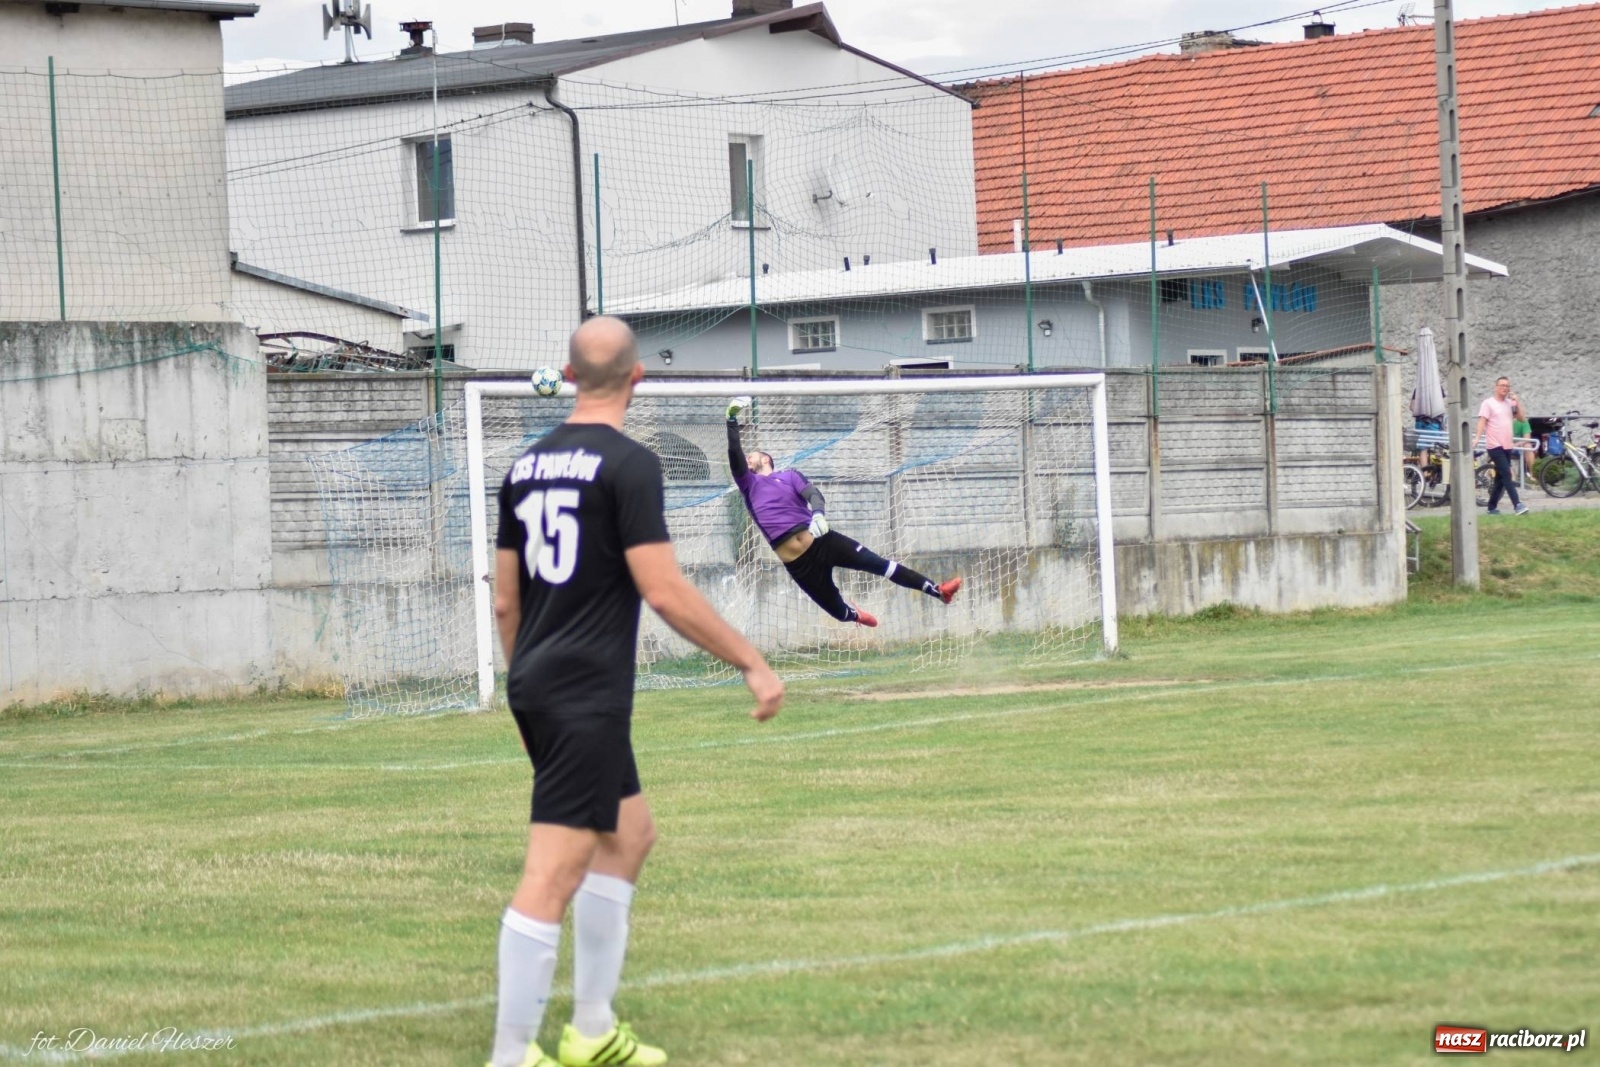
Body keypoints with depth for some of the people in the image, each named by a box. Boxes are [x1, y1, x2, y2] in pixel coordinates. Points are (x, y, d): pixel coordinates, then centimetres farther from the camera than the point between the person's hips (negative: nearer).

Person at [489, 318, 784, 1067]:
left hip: (537, 688, 9)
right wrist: (752, 663, -10)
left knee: (629, 834, 21)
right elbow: (663, 591, -16)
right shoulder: (628, 464, -12)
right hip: (588, 696, -9)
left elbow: (506, 600, 16)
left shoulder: (528, 465, 12)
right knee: (555, 871, -9)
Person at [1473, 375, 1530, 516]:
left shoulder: (1510, 403, 12)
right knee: (1506, 474, -15)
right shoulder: (1488, 403, -4)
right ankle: (1517, 505, -21)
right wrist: (1477, 438, -24)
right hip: (1495, 446, -6)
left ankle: (1492, 507, 17)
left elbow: (1522, 417, 7)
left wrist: (1517, 401, -3)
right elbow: (1482, 420, -11)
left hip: (1507, 446, 6)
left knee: (1500, 478, 10)